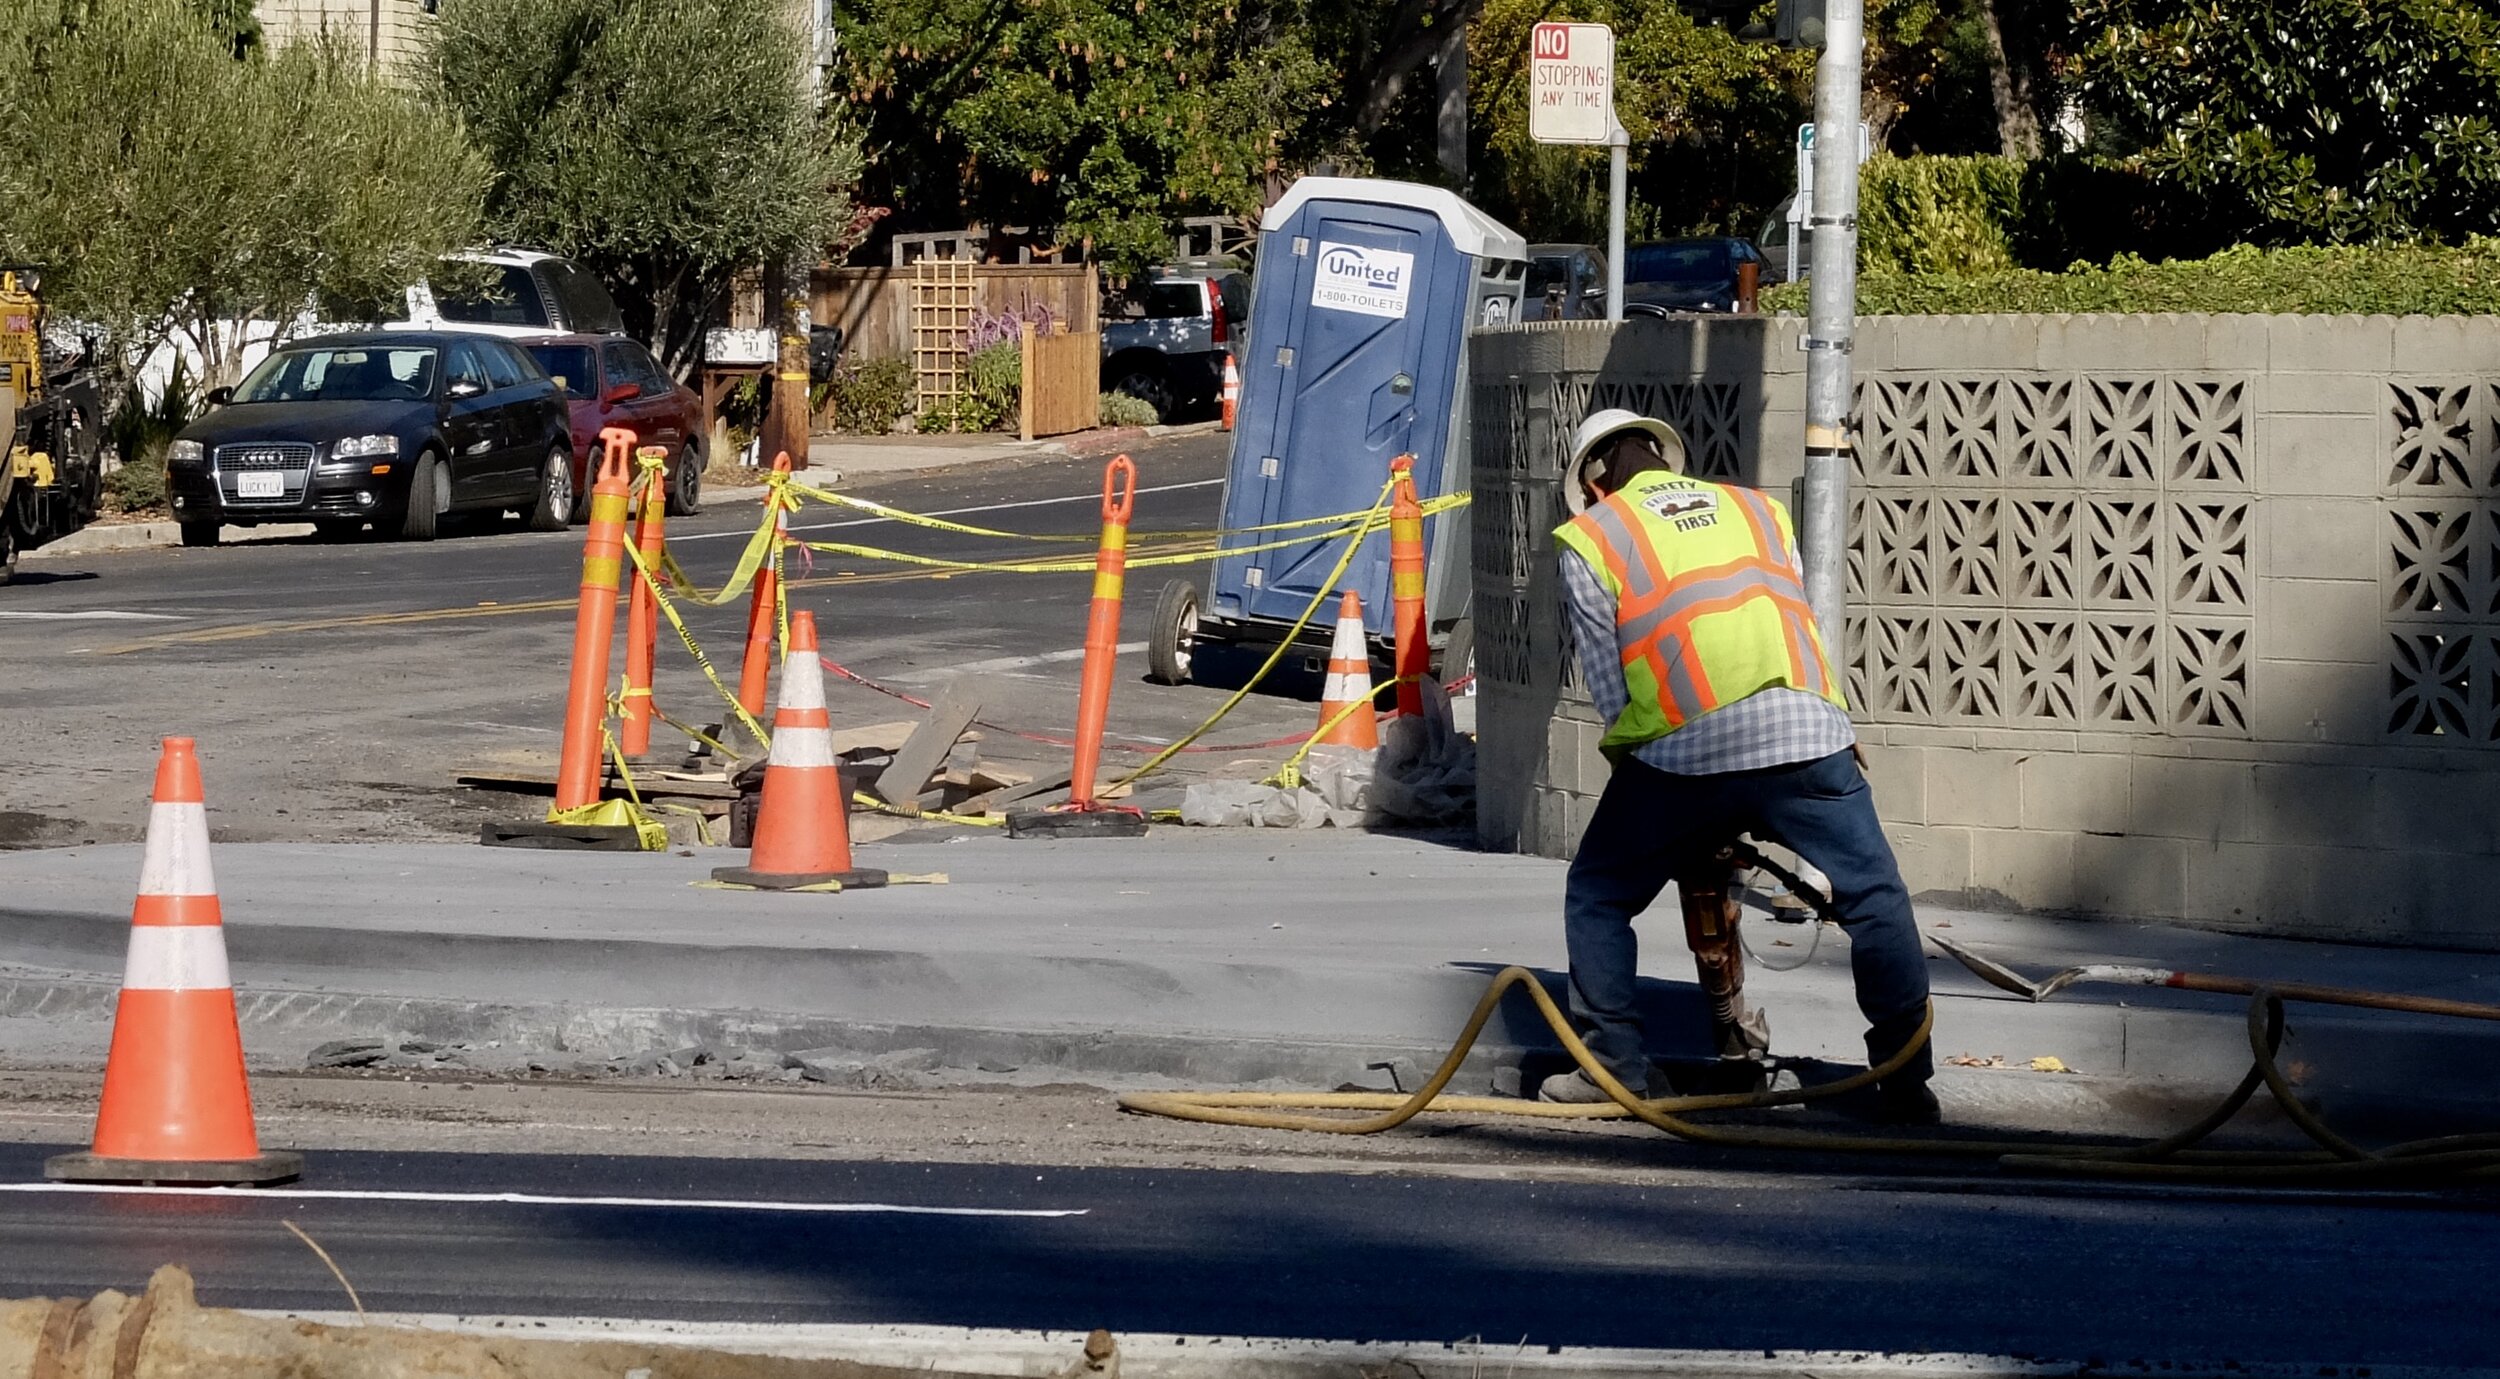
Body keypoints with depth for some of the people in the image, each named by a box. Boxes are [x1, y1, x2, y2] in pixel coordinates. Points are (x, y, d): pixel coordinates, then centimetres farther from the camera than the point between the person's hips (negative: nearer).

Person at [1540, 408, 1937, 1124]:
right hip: (1808, 735, 2)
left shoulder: (1589, 540, 16)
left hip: (1682, 750, -2)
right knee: (1877, 904, 11)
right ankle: (1906, 1085, 6)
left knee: (1597, 901, 19)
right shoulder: (1758, 511, 26)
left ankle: (1615, 1065, 16)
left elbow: (1609, 687, 12)